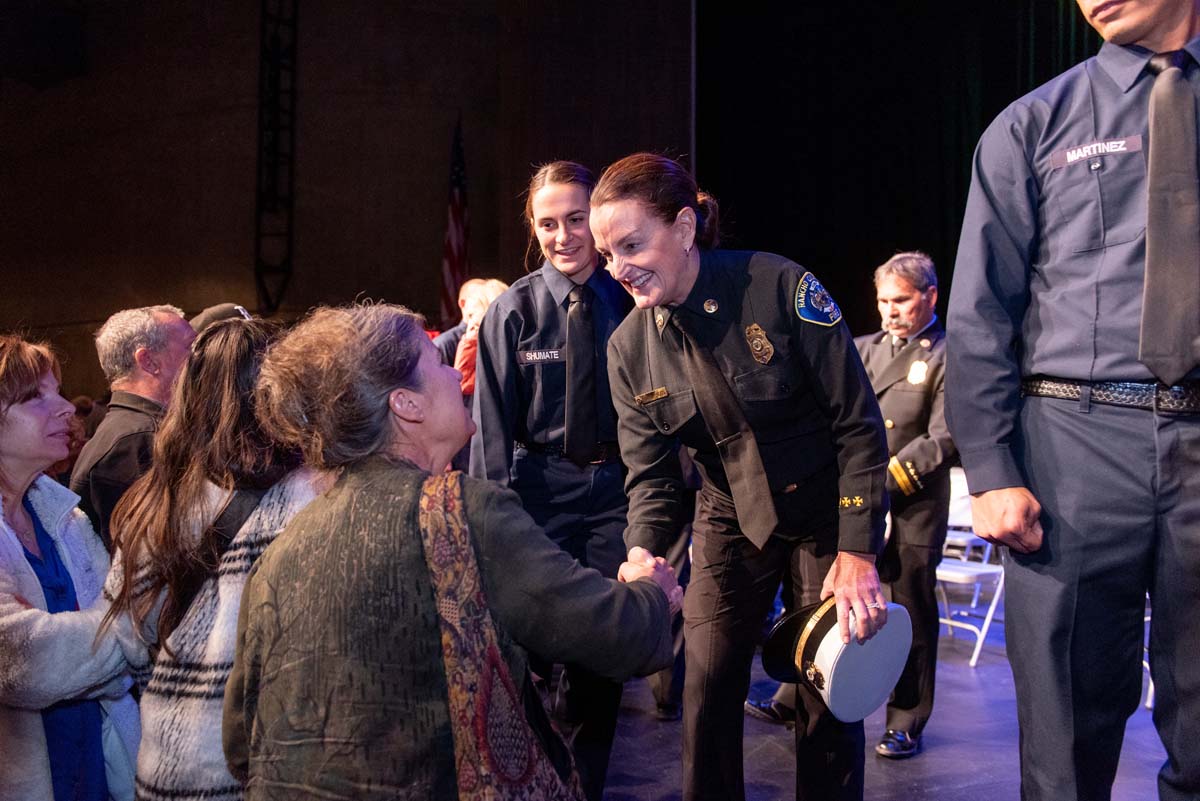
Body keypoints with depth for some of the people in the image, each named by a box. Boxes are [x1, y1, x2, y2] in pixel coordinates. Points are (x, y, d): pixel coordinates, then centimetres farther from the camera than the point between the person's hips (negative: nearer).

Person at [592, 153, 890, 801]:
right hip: (731, 521, 3)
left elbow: (859, 423, -17)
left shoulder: (780, 286, -20)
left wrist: (858, 554, -19)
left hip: (824, 512, -3)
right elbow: (648, 474, -4)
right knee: (708, 686, 0)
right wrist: (643, 556, -24)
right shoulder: (628, 348, -6)